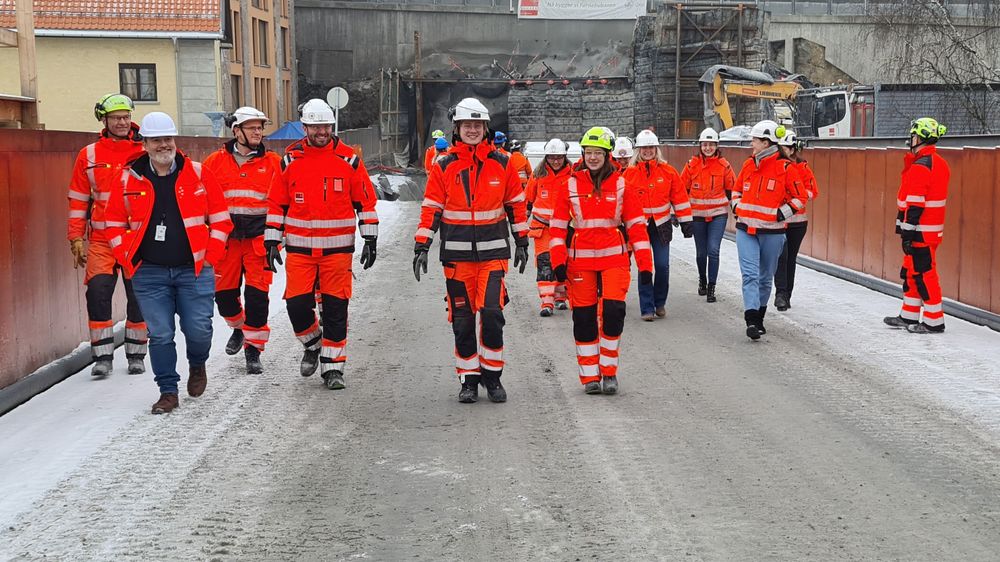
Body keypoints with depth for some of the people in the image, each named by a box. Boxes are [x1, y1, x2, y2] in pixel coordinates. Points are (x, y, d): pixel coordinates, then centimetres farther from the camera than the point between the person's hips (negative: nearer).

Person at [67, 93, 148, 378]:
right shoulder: (89, 156, 6)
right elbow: (78, 200, 9)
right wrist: (76, 238, 4)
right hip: (101, 240, 1)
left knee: (138, 296, 5)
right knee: (98, 292, -12)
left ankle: (136, 355, 19)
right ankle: (102, 356, -3)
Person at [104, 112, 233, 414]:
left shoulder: (198, 174, 1)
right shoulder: (128, 179, 2)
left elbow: (220, 218, 5)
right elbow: (115, 224, 10)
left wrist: (210, 256, -1)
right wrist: (128, 260, 1)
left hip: (194, 270, -1)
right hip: (149, 273, 1)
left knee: (198, 330, -1)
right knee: (159, 335, 2)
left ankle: (197, 365, 31)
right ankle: (168, 391, 15)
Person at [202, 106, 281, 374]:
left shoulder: (273, 163, 3)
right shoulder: (216, 161, 5)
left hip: (259, 238, -2)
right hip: (225, 238, 2)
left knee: (257, 294, -7)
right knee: (223, 293, 7)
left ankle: (253, 347, 6)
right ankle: (239, 328, 37)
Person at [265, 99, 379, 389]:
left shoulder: (348, 159, 1)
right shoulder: (290, 160, 4)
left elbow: (365, 201, 6)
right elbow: (276, 202, 9)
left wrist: (370, 239, 1)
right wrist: (272, 242, 4)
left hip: (337, 248, -1)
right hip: (299, 248, 1)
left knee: (335, 308, 1)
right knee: (297, 304, -5)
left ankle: (333, 366, 12)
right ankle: (312, 343, 25)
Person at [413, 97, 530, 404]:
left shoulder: (502, 164, 4)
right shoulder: (443, 167, 3)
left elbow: (516, 205, 11)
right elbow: (431, 210, 2)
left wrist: (521, 243, 11)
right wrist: (421, 248, -4)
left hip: (493, 252, -1)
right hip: (456, 255, 1)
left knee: (491, 312, -11)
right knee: (462, 320, 5)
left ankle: (492, 376, 5)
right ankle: (469, 379, 17)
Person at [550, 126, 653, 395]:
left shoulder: (620, 184, 2)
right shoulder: (571, 185, 3)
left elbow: (637, 225, 2)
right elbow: (558, 225, 5)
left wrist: (644, 264, -3)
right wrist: (558, 261, -4)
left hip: (614, 258, -1)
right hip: (580, 260, 1)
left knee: (613, 310, -11)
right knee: (584, 317, 3)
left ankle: (609, 371, 6)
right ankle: (590, 376, 14)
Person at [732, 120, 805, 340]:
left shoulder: (785, 167, -7)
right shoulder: (749, 165, 8)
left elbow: (800, 198, -1)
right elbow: (737, 189, 24)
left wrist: (781, 214, -10)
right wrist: (738, 208, 9)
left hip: (772, 232, -3)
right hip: (746, 230, 3)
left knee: (765, 278, 11)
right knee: (750, 274, -11)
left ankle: (759, 319, 26)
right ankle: (751, 320, -18)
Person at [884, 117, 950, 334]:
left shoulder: (921, 166, -18)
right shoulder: (940, 163, 14)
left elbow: (915, 204, -21)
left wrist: (907, 232, -19)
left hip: (920, 231, -10)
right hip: (933, 228, 10)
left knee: (923, 273, -5)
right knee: (912, 272, 17)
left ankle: (934, 321, -1)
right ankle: (909, 316, 24)